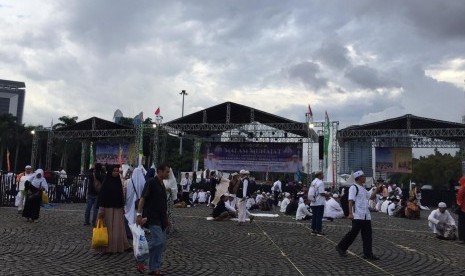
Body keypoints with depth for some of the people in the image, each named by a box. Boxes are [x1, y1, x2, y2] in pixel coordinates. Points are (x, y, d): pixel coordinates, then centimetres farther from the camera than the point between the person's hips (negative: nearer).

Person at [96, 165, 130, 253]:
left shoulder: (118, 181, 8)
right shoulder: (106, 182, -7)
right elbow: (102, 196, -10)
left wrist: (122, 207, 15)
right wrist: (101, 210, -14)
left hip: (118, 209, 5)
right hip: (108, 208, -5)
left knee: (118, 228, 8)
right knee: (109, 228, 1)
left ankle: (119, 247, 16)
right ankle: (108, 248, 12)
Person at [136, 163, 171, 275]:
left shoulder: (162, 185, 14)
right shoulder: (151, 182, -10)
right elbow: (142, 199, -15)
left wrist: (166, 219, 21)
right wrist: (139, 214, -22)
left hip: (160, 219, 8)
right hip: (152, 218, -8)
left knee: (162, 243, 7)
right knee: (158, 241, -14)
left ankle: (154, 268, 17)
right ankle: (140, 259, 6)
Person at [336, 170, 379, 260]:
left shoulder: (363, 189, 18)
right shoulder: (353, 188, -9)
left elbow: (371, 197, 27)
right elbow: (351, 201, -16)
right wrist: (350, 213, -23)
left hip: (366, 216, 8)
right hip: (357, 216, -8)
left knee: (367, 235, 7)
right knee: (353, 233, -3)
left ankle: (368, 254, 12)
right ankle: (341, 247, 13)